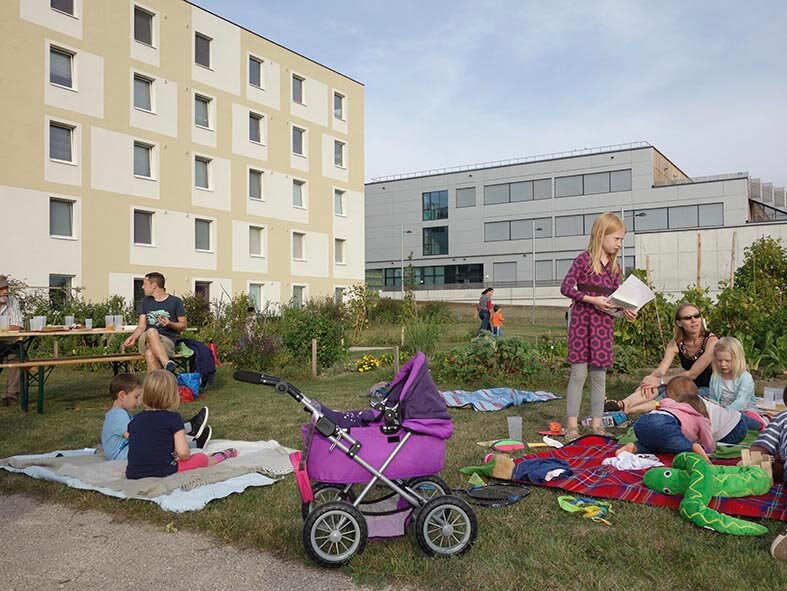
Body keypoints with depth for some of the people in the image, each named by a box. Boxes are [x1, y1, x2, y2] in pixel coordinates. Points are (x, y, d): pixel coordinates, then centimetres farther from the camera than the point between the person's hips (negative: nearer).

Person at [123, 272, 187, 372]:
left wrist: (169, 324, -13)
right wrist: (133, 337, -7)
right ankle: (168, 366, -53)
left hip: (167, 341, -2)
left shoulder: (175, 301, 7)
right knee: (151, 331, -37)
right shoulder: (145, 301, 20)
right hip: (147, 340, 2)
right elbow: (141, 326, 14)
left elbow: (183, 326, 7)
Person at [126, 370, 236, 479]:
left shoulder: (135, 420, 6)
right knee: (201, 458, 17)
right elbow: (183, 452, -16)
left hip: (133, 475, 5)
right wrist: (183, 457, 8)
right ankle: (221, 456, 43)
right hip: (163, 473, -5)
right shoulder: (172, 418, -10)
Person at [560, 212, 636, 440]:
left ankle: (596, 424, 17)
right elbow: (566, 287, -11)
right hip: (582, 320, -6)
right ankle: (572, 425, 5)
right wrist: (593, 299, -19)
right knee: (579, 373, -3)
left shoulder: (615, 266, 11)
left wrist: (625, 310, -5)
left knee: (599, 374, 8)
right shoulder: (584, 259, -7)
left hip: (604, 323, 6)